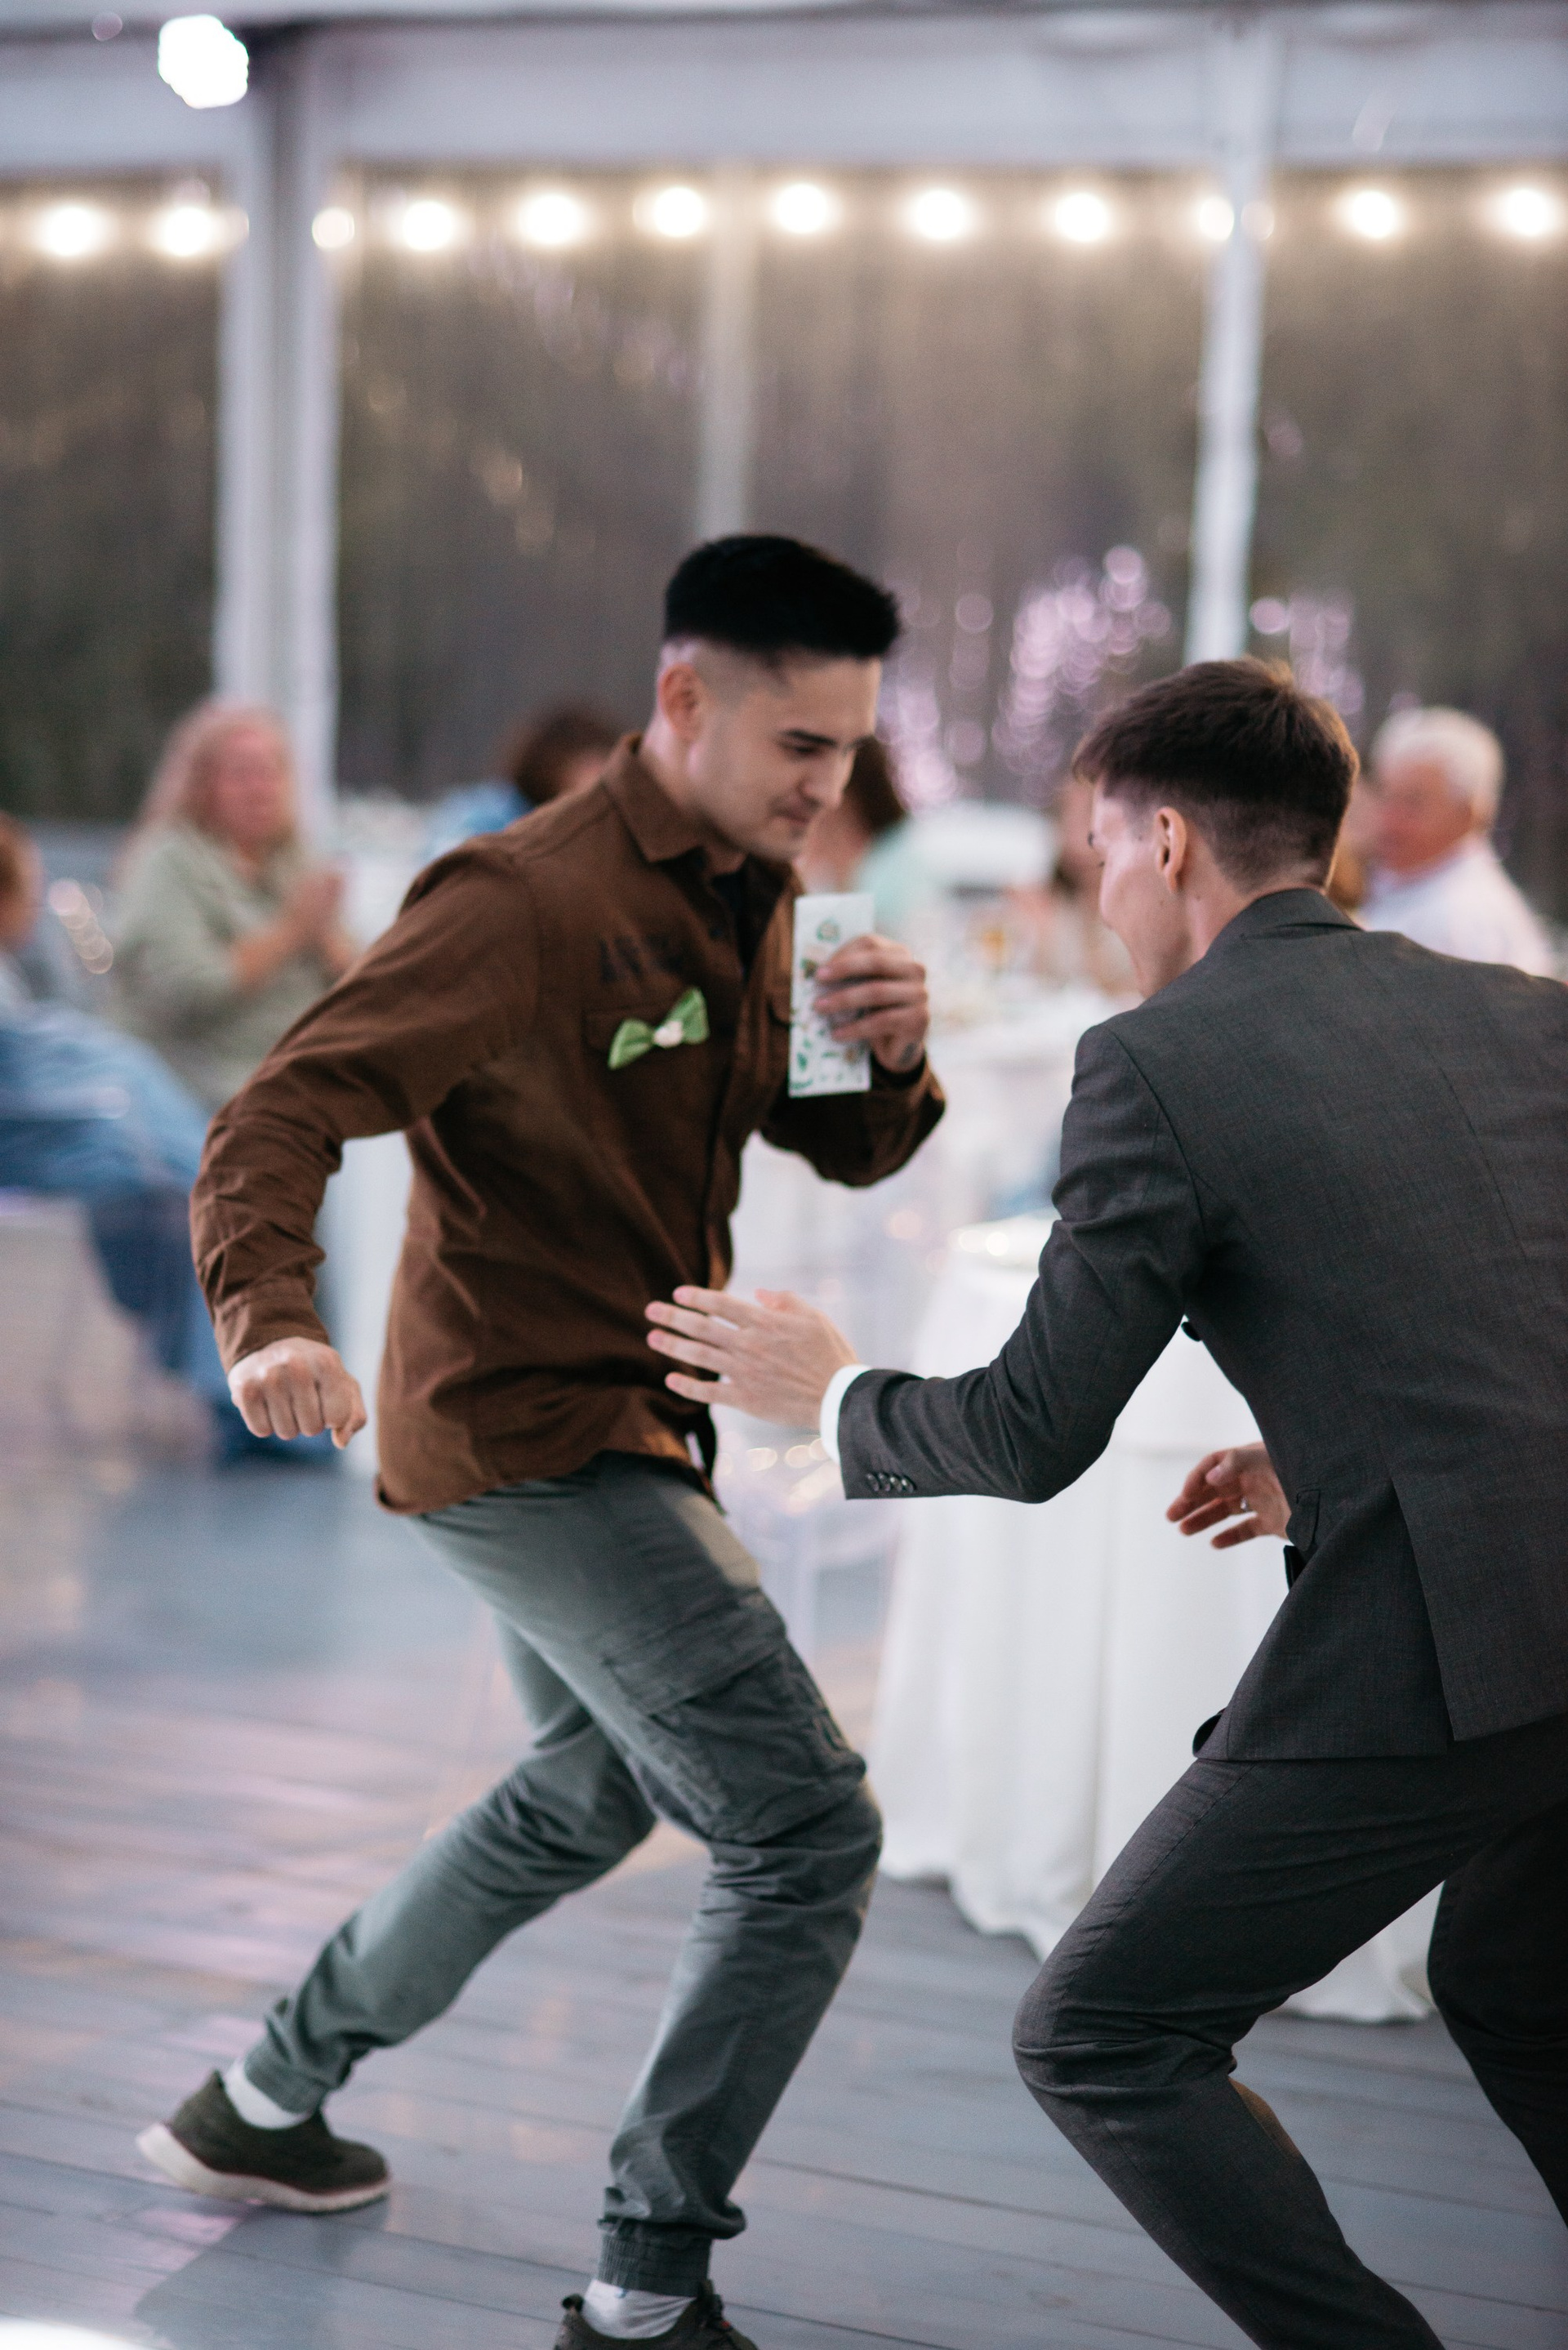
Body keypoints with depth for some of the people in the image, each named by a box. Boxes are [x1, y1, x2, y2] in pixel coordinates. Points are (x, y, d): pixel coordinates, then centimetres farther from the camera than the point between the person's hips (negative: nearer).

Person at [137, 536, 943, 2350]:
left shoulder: (750, 897, 8)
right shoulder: (529, 902, -21)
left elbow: (843, 1149, 11)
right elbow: (279, 1116, -26)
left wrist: (891, 1055, -13)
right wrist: (267, 1317, -46)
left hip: (612, 1426, 10)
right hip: (531, 1434, -10)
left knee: (592, 1793, 29)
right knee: (807, 1837, -13)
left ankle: (263, 2101, 43)